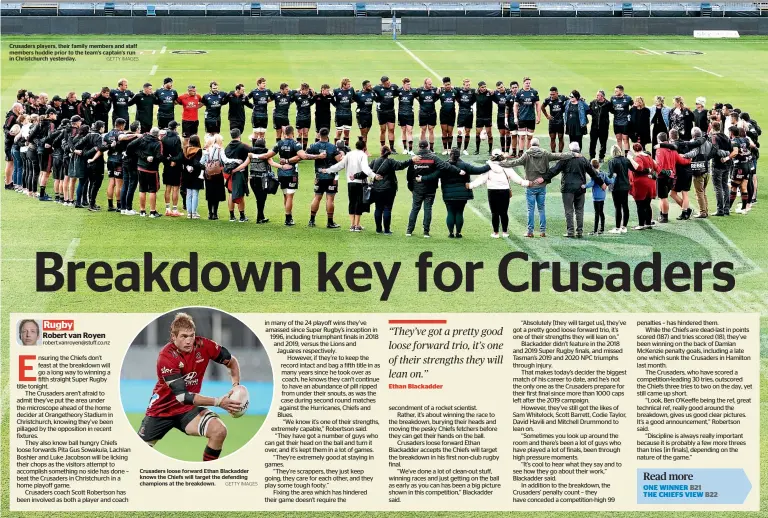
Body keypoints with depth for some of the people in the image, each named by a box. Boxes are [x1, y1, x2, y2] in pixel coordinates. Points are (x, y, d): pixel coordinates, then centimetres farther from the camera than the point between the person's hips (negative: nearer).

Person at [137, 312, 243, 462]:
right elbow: (182, 396, -31)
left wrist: (235, 386, -12)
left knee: (219, 431, -24)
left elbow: (232, 361, 5)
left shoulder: (203, 345, -14)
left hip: (188, 410, 3)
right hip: (162, 409, -2)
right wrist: (219, 402, -36)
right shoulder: (166, 357, -26)